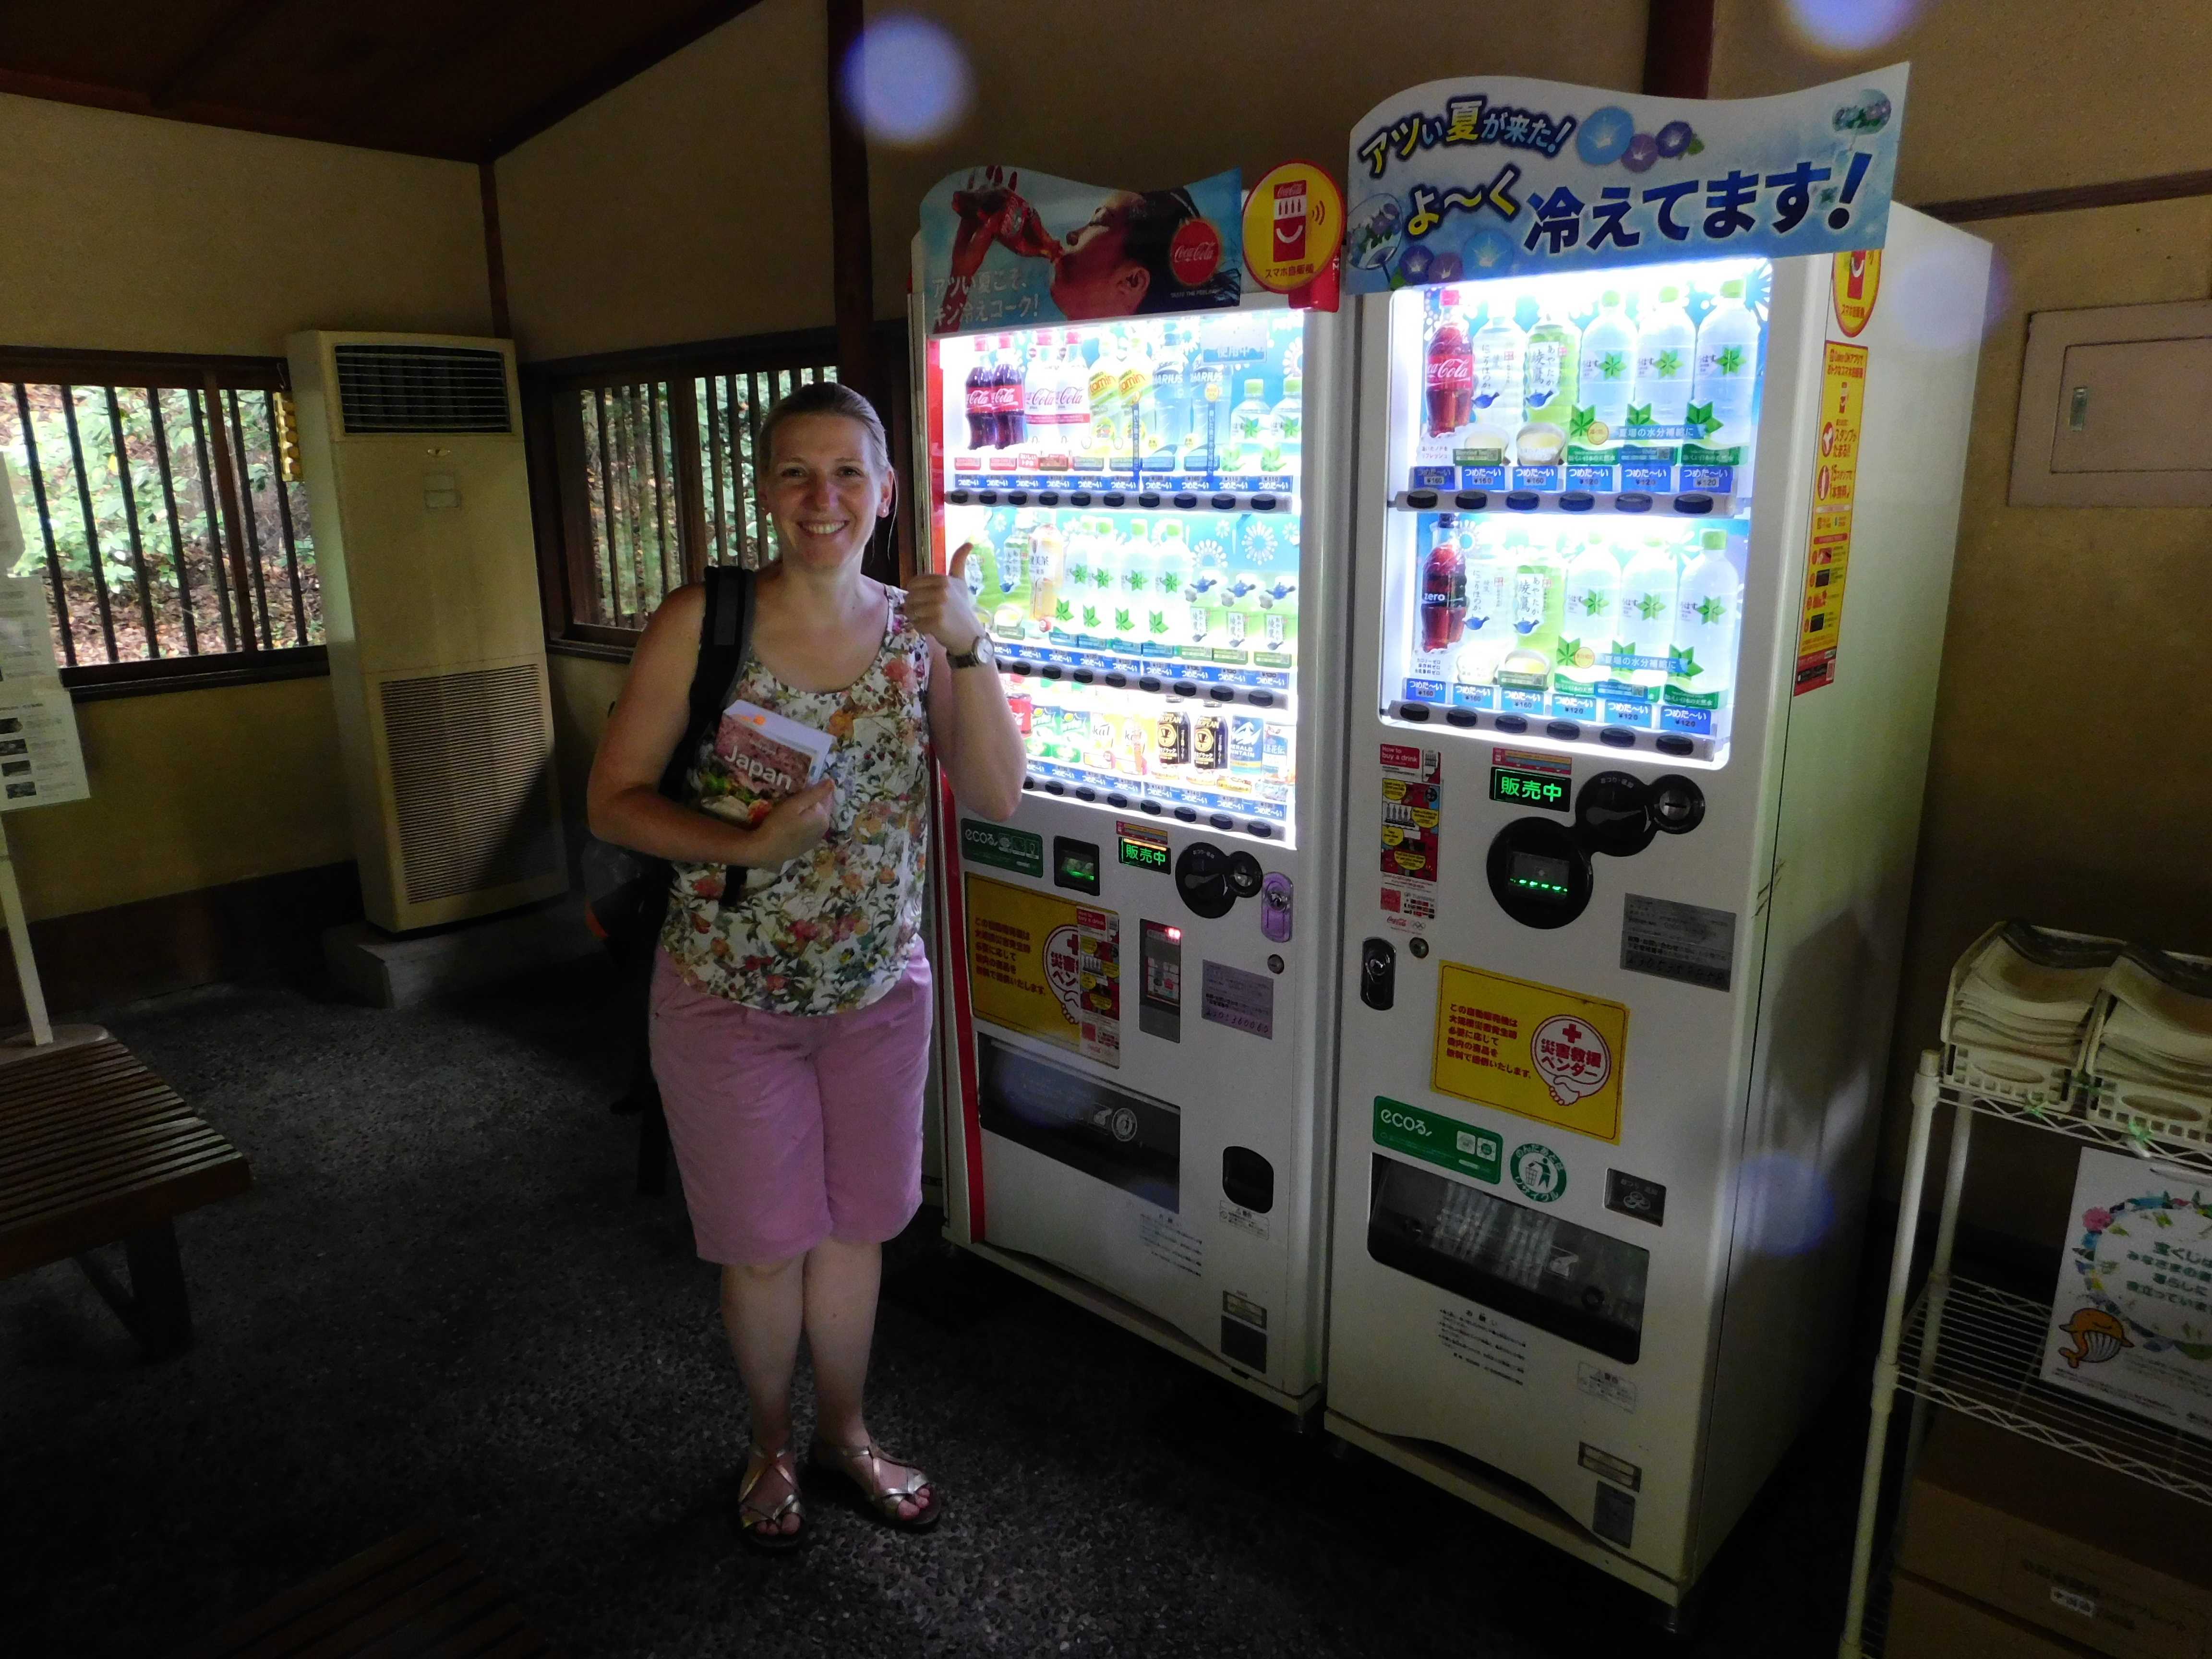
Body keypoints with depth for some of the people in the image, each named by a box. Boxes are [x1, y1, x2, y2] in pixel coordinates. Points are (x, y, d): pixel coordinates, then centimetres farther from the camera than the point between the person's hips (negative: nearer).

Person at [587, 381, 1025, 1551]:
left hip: (879, 989, 3)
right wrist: (744, 845, -26)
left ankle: (845, 1431, 45)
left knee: (854, 1226, 19)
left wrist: (966, 648, -23)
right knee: (764, 1244, 15)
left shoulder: (914, 630, -4)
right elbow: (613, 799, -10)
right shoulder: (701, 623, -12)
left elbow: (999, 798, -11)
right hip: (729, 996, -2)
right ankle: (770, 1445, 43)